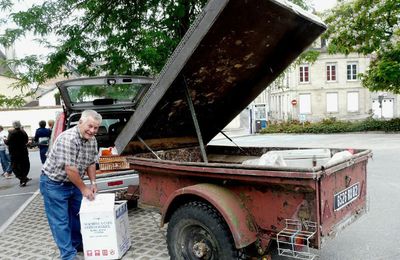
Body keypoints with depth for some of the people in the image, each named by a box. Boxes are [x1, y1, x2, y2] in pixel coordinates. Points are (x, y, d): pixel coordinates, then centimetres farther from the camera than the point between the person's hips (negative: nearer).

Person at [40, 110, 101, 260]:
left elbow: (91, 163, 7)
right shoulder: (68, 139, -30)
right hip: (54, 184, -8)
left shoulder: (92, 140, -4)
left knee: (76, 215, 17)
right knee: (60, 221, -3)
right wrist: (84, 189, -21)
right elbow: (70, 169, -30)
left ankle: (78, 245, 34)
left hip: (73, 183, 8)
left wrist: (93, 183, -1)